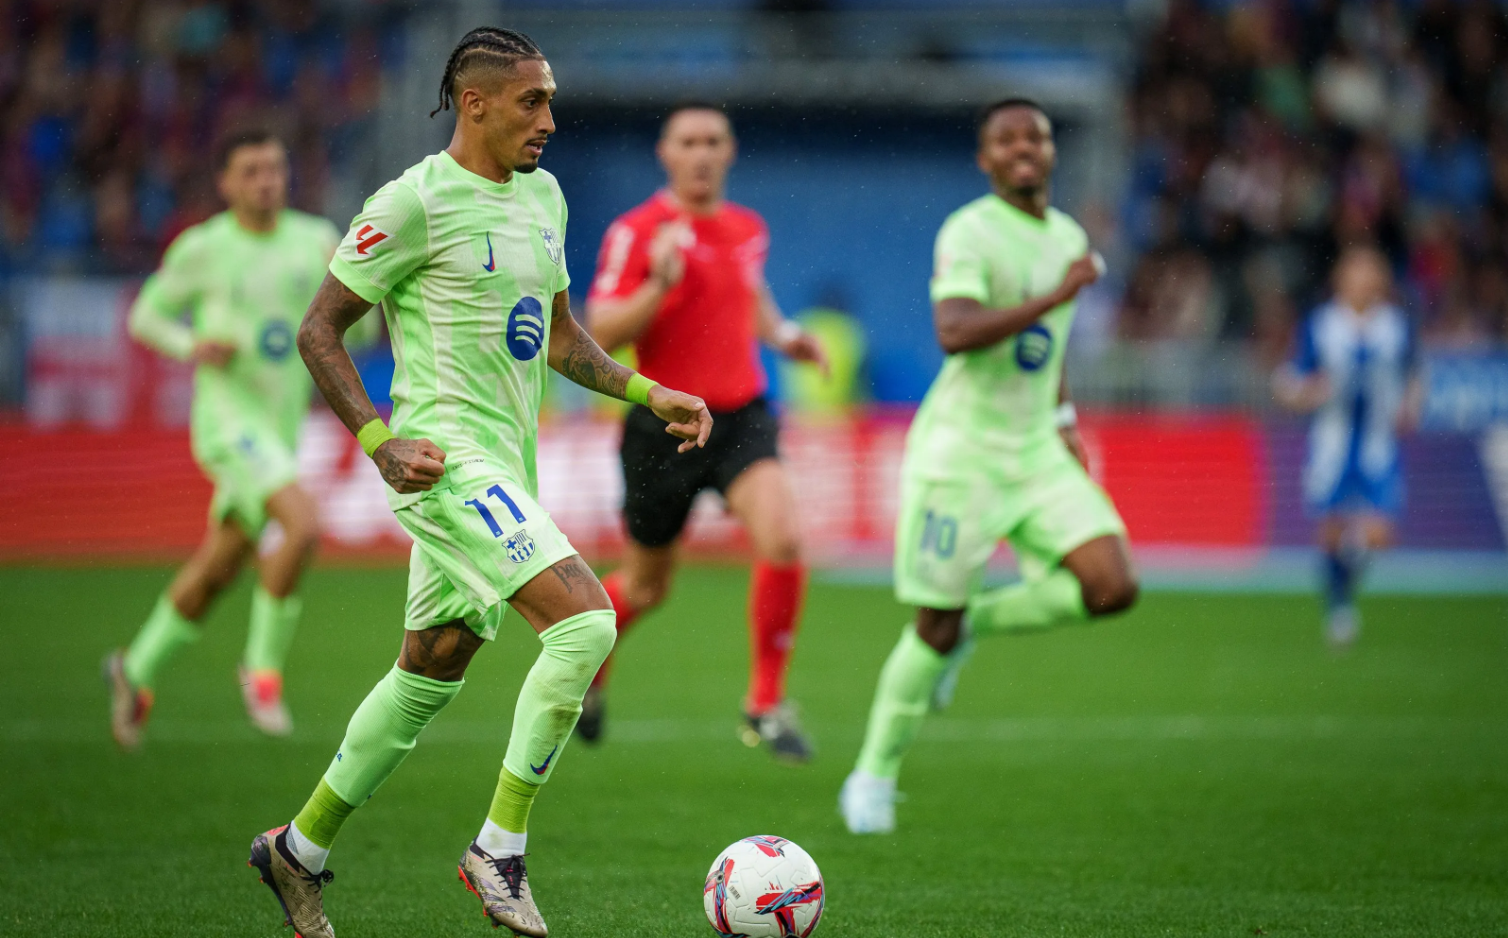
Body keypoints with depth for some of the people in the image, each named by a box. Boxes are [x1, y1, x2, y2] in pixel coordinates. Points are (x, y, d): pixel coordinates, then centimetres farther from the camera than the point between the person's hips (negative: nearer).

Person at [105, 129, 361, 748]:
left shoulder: (315, 239, 4)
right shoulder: (202, 249, -6)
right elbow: (145, 316, 5)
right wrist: (190, 347, -16)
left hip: (282, 429, 6)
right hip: (226, 419, -6)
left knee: (218, 569, 14)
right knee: (304, 525, -26)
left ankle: (138, 671, 36)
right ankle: (263, 669, -10)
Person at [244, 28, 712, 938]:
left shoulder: (543, 195, 14)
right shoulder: (416, 203, -11)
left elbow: (559, 336, 25)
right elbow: (319, 329, -8)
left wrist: (649, 393, 11)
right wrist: (381, 442, -18)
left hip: (507, 465, 9)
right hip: (449, 458, -9)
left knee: (430, 676, 15)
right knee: (586, 620, -22)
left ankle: (301, 850, 29)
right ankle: (501, 847, -15)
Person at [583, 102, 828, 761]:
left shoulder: (747, 229, 7)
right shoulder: (636, 231, -10)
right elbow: (600, 334, -16)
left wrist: (781, 334, 10)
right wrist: (660, 284, -29)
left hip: (741, 419, 3)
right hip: (664, 426, -3)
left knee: (783, 540, -23)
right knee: (646, 587, 11)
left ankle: (766, 706, -9)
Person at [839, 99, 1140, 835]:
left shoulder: (1068, 236, 11)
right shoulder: (968, 233, -13)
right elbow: (954, 333, -30)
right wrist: (1054, 296, -32)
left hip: (1035, 455, 6)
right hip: (959, 452, -6)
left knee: (1112, 586, -13)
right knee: (934, 628, -3)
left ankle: (977, 622, 13)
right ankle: (875, 776, 18)